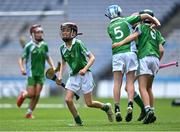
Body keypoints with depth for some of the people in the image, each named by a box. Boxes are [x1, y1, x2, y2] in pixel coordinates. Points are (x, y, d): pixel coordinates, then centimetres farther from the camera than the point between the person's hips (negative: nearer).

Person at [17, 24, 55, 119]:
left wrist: (53, 67, 7)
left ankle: (29, 112, 12)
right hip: (31, 73, -4)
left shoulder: (44, 45, 6)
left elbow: (47, 57, 20)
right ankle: (23, 95, 27)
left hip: (41, 73, 4)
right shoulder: (29, 46, -7)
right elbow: (21, 59, -1)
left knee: (37, 94, -3)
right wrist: (22, 68, -17)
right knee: (31, 94, -9)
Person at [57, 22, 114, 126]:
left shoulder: (78, 44, -14)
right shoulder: (63, 48, 4)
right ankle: (78, 121, 6)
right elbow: (63, 62, 22)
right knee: (68, 99, -10)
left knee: (89, 103, -4)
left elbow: (92, 58, -12)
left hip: (84, 75, -6)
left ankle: (106, 107, 25)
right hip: (73, 76, 6)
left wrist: (85, 69, -26)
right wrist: (60, 75, 10)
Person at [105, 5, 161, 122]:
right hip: (130, 52, -1)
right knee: (130, 83, 2)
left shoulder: (109, 28, 14)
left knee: (117, 83, 3)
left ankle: (117, 109, -3)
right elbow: (146, 16, 12)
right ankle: (130, 105, -16)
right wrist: (156, 22, 27)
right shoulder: (126, 21, 9)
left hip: (117, 55, 1)